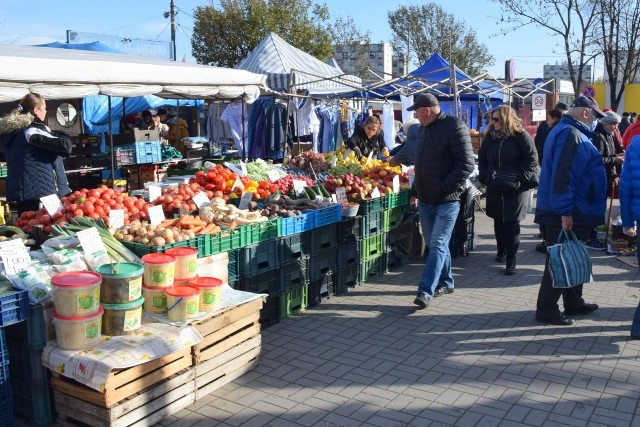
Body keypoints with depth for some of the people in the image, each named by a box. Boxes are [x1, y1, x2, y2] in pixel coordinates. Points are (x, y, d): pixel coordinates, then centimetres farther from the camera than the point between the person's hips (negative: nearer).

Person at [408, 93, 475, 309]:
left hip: (447, 201, -8)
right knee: (435, 244, 15)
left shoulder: (454, 127, -12)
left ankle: (426, 291, -8)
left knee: (438, 245, -8)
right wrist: (415, 192, 20)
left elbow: (467, 163, -18)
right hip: (425, 200, 8)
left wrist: (445, 188, -20)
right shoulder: (425, 129, 15)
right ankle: (445, 282, 29)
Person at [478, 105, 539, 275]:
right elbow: (482, 158, 15)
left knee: (511, 223, -5)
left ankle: (511, 260, -1)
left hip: (515, 189, -5)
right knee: (498, 221, 15)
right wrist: (484, 177, 3)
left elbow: (532, 159, -7)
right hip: (494, 188, 5)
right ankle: (501, 251, 33)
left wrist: (522, 178, -14)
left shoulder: (521, 136, -7)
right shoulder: (490, 137, 9)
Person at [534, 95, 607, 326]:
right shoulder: (570, 134, -17)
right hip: (567, 214, -10)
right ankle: (547, 310, 5)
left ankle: (574, 303, 30)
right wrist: (565, 212, -26)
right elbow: (561, 175, -26)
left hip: (574, 212, 10)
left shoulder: (569, 132, 17)